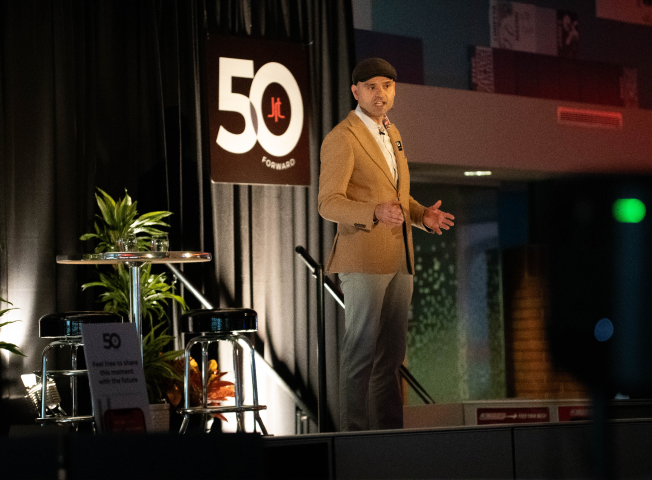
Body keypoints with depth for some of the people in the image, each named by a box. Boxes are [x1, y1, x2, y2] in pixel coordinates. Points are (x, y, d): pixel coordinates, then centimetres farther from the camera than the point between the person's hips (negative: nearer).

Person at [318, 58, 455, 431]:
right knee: (362, 349, -8)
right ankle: (354, 431, -4)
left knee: (392, 351, 10)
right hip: (364, 259, -8)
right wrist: (375, 213, -30)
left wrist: (423, 215, 8)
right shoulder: (342, 137, -9)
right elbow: (329, 203, -14)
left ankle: (390, 429, 16)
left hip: (399, 258, 8)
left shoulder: (392, 133, 18)